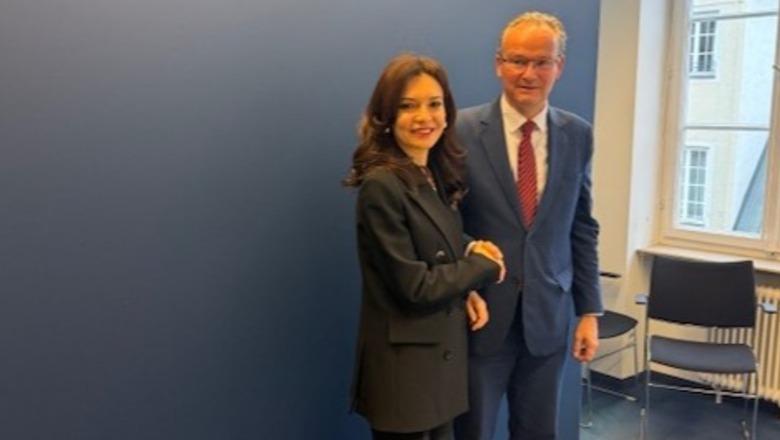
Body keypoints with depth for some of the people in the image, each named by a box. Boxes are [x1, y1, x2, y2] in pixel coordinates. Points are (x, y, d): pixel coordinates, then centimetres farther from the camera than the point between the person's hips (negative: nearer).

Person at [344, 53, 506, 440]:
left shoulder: (436, 177, 6)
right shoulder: (381, 186, -20)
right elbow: (414, 285, -20)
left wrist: (465, 290, -5)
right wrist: (483, 266, -7)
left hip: (440, 356, 8)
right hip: (403, 367, -8)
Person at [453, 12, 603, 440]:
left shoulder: (578, 135, 3)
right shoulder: (462, 130, -9)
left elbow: (582, 229, 6)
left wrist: (589, 310, 5)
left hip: (548, 316, 3)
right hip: (480, 314, -3)